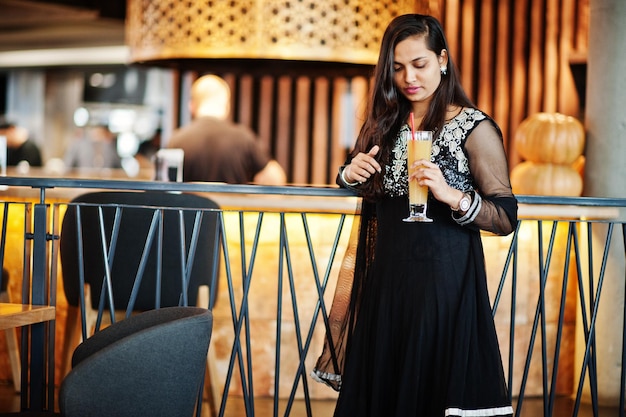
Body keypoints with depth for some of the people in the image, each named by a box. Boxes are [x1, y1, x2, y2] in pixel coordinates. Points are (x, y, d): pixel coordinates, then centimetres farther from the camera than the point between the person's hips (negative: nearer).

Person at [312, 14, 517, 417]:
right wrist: (351, 174, 0)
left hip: (443, 279, -5)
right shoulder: (385, 124, 10)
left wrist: (452, 195, -24)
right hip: (385, 279, 5)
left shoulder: (474, 127, -6)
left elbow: (507, 218, -9)